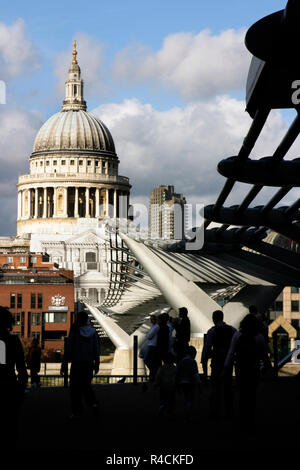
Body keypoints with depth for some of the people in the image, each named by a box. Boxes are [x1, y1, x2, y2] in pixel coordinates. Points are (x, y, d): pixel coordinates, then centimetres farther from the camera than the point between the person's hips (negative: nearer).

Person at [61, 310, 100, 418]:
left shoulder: (74, 331, -9)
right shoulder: (92, 332, 2)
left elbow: (68, 349, -9)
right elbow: (96, 349, 4)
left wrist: (64, 364, -5)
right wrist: (96, 364, 12)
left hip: (77, 363, -4)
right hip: (89, 363, 4)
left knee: (75, 387, 5)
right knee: (86, 385, 18)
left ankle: (77, 411, 3)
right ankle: (93, 403, -3)